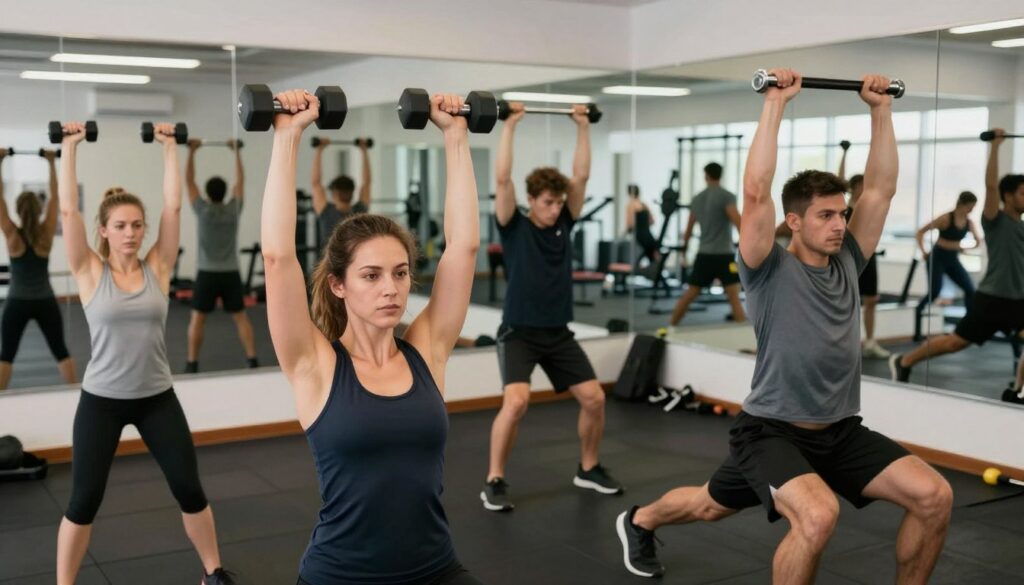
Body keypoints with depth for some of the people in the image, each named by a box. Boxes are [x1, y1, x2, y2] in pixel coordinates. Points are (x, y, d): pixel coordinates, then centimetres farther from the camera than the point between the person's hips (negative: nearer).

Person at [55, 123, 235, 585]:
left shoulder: (158, 267, -1)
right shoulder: (90, 272, -5)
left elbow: (173, 206, -5)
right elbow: (68, 210, -12)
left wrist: (169, 147, -3)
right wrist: (69, 147, -9)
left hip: (157, 397, 2)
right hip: (102, 400, -2)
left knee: (189, 488, 6)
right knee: (85, 499, 4)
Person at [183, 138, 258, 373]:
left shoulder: (203, 210, -8)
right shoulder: (234, 210, -2)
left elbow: (189, 181, -3)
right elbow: (240, 180, 8)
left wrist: (192, 151, 1)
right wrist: (236, 152, 13)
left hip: (207, 274, -2)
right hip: (231, 274, 2)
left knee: (197, 319, 4)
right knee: (240, 317, 6)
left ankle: (192, 364, 3)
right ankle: (252, 360, 1)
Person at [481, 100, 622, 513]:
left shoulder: (564, 223, 5)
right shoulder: (514, 227, -7)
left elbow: (581, 176, 2)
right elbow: (503, 179, -17)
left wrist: (583, 127, 1)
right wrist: (510, 125, -17)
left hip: (558, 333, 5)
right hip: (519, 332, -5)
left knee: (594, 398, -2)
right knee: (517, 401, -24)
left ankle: (588, 469, 21)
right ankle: (494, 481, -8)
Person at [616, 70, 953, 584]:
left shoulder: (847, 263, 4)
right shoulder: (771, 270, -13)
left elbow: (880, 188, 6)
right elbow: (756, 193, -26)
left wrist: (880, 109, 3)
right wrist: (775, 103, -22)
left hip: (839, 430, 7)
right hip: (771, 430, -6)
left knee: (934, 497, -9)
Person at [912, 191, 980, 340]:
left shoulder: (970, 223, 1)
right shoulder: (946, 218, -16)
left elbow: (978, 242, 16)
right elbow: (921, 232, -13)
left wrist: (964, 248, 5)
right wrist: (923, 252, -13)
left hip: (953, 260, 6)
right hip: (937, 258, -6)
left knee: (970, 289, -4)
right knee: (934, 292, -19)